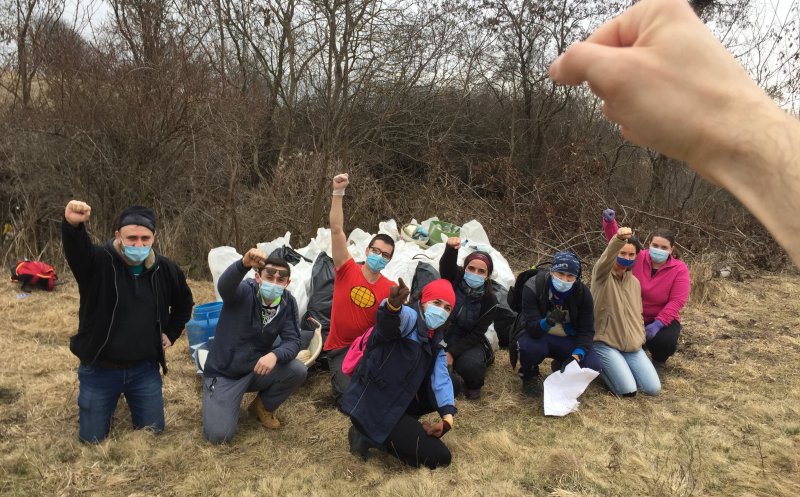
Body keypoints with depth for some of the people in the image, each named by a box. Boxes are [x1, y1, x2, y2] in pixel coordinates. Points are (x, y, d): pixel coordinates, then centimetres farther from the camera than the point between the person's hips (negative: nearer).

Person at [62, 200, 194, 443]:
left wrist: (171, 333, 9)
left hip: (144, 369, 2)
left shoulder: (165, 269, -4)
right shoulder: (98, 261, -16)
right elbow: (76, 249, -41)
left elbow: (184, 302, 15)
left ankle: (129, 398, 44)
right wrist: (72, 225, -61)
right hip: (100, 369, -2)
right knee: (92, 438, 8)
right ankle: (117, 399, 40)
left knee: (154, 432, 12)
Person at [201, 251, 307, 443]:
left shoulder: (288, 303, -7)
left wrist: (275, 354, -37)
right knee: (219, 435, -17)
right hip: (223, 372, -4)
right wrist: (244, 264, -65)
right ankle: (225, 401, 18)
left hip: (257, 369, 4)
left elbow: (293, 341, -13)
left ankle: (263, 406, 7)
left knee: (298, 370, -22)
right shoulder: (244, 292, -20)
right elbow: (224, 286, -43)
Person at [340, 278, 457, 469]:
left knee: (454, 383, 17)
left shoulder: (435, 342, 12)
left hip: (397, 401, 10)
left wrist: (448, 416, -15)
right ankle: (368, 437, 0)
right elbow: (399, 317, -40)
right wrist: (393, 306, -64)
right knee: (438, 457, -10)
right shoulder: (410, 318, -15)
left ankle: (398, 427, 8)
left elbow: (441, 379, 0)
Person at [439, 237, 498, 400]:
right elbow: (446, 266, -39)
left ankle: (473, 384, 5)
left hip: (467, 341, -1)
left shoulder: (489, 301, -16)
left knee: (470, 365, -31)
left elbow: (476, 334, -14)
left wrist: (452, 352, -24)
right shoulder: (455, 278, -15)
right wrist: (451, 249, -61)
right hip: (442, 332, 2)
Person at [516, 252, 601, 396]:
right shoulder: (533, 287, -25)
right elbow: (531, 327, -30)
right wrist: (546, 322, -54)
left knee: (592, 365, -20)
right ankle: (529, 375, 0)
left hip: (568, 339, 3)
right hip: (536, 335, -3)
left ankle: (561, 366, 16)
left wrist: (576, 355, -30)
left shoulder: (583, 293, -14)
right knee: (530, 347, -37)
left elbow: (586, 330, -12)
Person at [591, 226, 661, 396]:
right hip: (605, 343, -6)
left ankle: (619, 367, 19)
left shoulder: (634, 282, 10)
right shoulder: (602, 275, -10)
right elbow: (606, 258, -35)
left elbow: (637, 314, 18)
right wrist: (618, 239, -55)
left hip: (632, 345, 6)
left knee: (653, 389, -5)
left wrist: (639, 339, 6)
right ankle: (600, 366, 10)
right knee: (628, 390, -17)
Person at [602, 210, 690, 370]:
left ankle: (659, 361, 9)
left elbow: (677, 301, -17)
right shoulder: (637, 258, -7)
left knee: (664, 341, -31)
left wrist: (658, 323, -28)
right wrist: (610, 222, -33)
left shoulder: (680, 269, -12)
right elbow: (616, 242, -11)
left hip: (662, 319, -1)